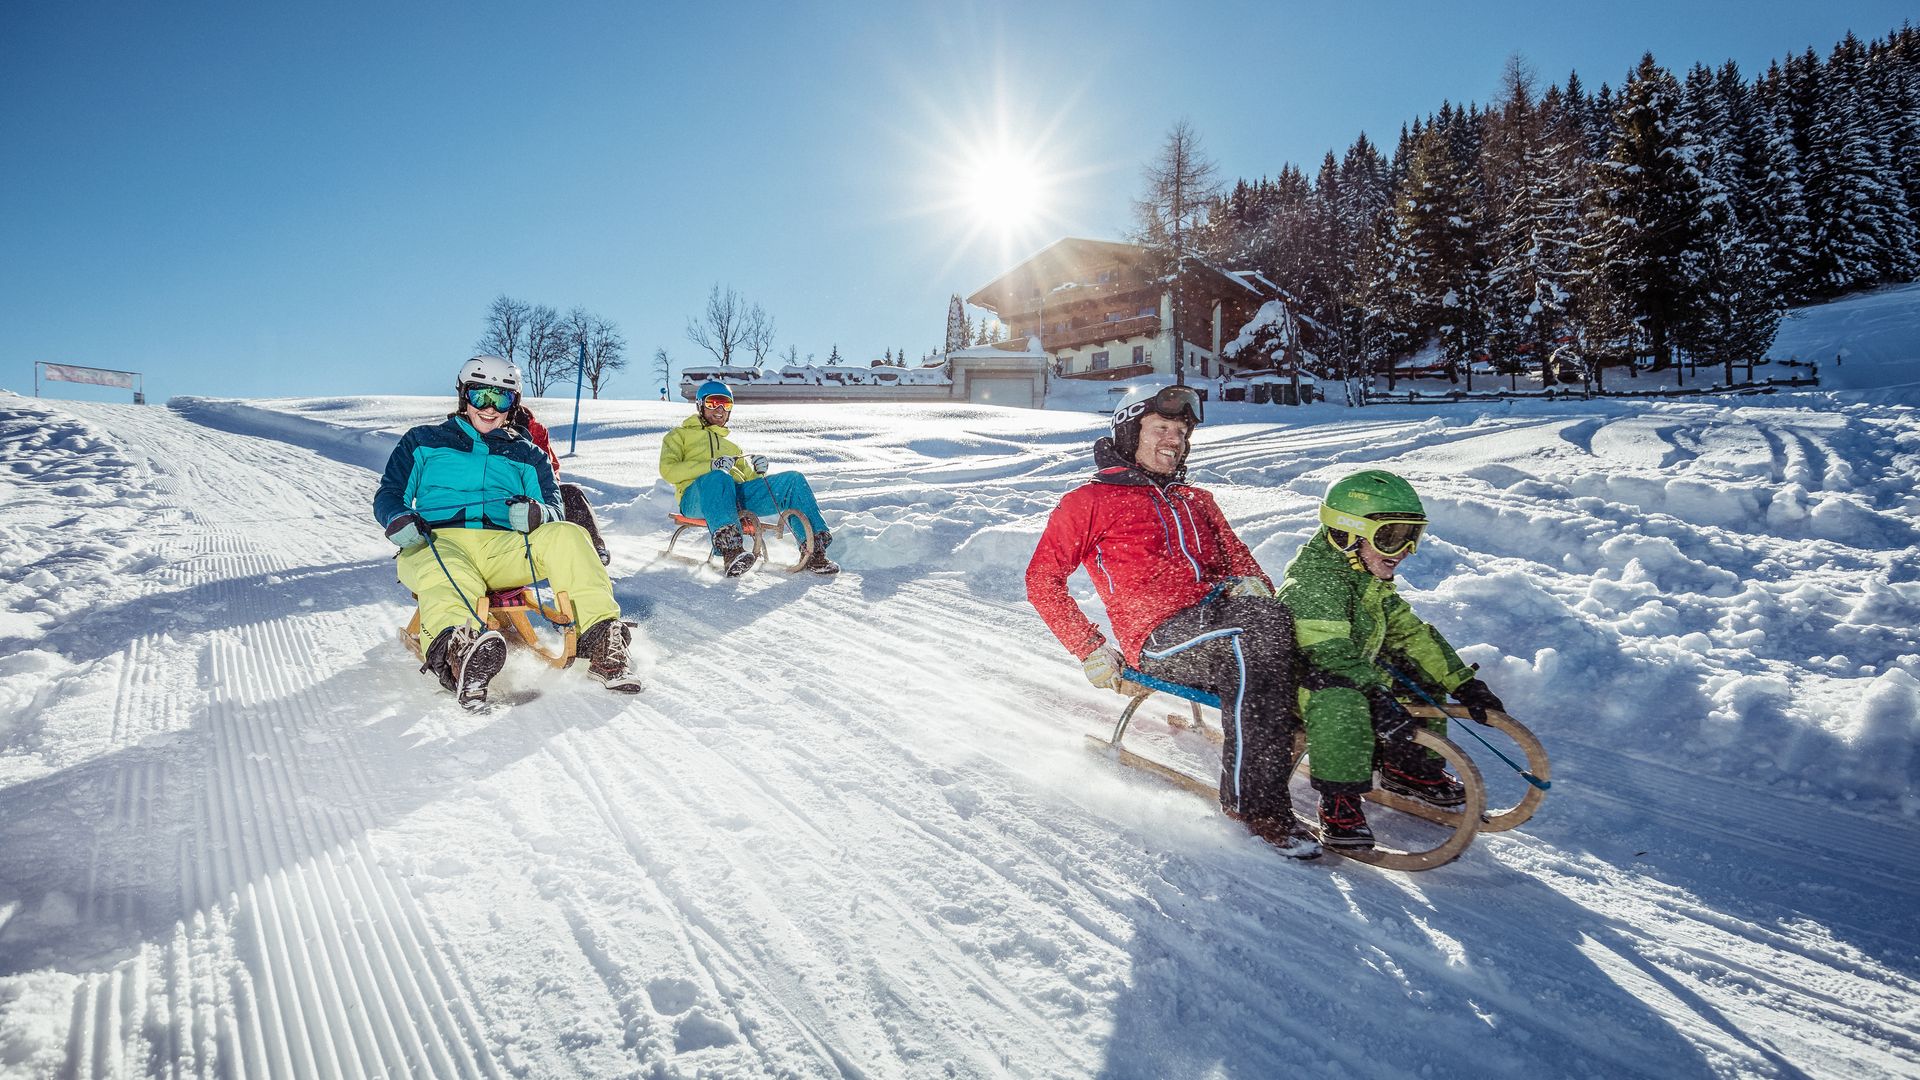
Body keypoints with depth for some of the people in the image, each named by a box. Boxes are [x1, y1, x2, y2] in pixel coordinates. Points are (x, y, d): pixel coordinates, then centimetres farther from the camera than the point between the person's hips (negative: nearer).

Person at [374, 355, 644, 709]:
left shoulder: (526, 454, 27)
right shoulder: (424, 441, 25)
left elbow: (555, 508, 15)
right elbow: (389, 493, 20)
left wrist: (537, 513, -13)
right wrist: (397, 518, -6)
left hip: (504, 547, 2)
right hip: (437, 542, -1)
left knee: (566, 535, -28)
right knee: (447, 579, -38)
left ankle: (602, 643, -38)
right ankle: (457, 649, -71)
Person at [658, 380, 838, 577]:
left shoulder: (731, 445, 40)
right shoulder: (679, 435, 27)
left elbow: (747, 477, 29)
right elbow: (668, 470, 6)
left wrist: (757, 471, 3)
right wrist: (711, 466, -10)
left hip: (738, 496, 4)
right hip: (696, 495, -4)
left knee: (794, 480, -17)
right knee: (719, 477, -41)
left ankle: (814, 548, -28)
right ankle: (731, 549, -60)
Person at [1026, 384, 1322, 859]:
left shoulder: (1197, 502, 30)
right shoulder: (1090, 501, 12)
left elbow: (1239, 560, 27)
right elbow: (1042, 579, 7)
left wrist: (1251, 582, 0)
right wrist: (1091, 648, -3)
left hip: (1218, 614, 5)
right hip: (1159, 639, -5)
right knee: (1255, 634, -34)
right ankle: (1253, 800, -30)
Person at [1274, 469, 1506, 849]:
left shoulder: (1371, 579, 8)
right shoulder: (1315, 581, -24)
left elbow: (1409, 632, 10)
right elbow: (1330, 653, -35)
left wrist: (1463, 682, 4)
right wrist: (1378, 697, -45)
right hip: (1296, 683, -10)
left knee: (1422, 676, 10)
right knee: (1340, 701, -40)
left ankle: (1413, 769, 22)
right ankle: (1339, 803, -28)